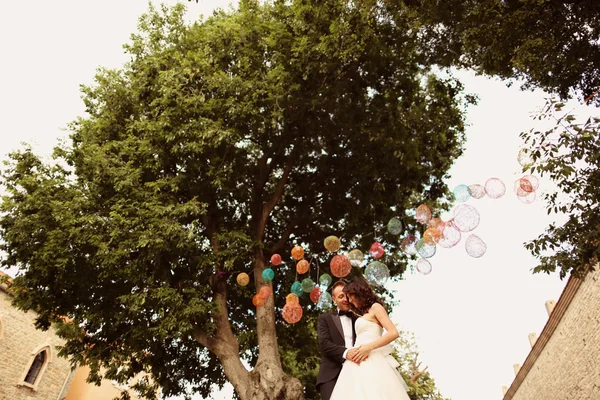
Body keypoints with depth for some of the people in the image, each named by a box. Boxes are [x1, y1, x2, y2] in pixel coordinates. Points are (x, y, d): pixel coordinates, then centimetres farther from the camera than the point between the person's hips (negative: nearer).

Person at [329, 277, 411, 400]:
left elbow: (393, 333, -10)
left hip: (371, 361, -7)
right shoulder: (364, 314, 26)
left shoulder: (375, 307, 2)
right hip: (360, 363, 8)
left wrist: (369, 347, -17)